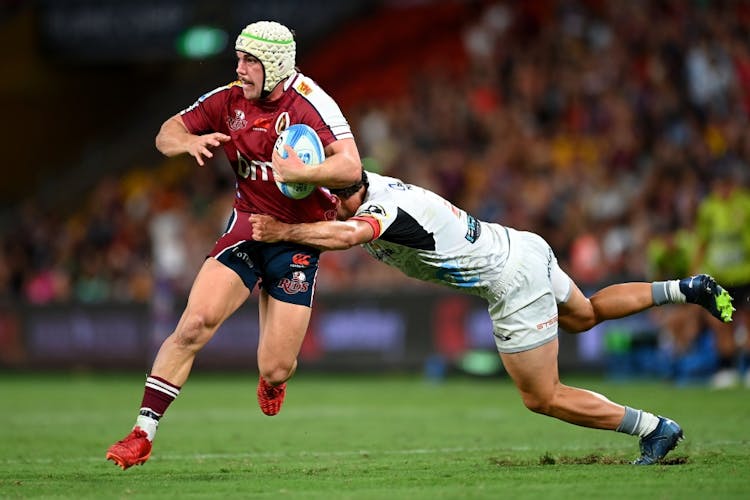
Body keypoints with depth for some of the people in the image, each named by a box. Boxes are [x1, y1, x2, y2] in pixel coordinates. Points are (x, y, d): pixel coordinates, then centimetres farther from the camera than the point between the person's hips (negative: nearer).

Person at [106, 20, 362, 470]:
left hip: (299, 238, -3)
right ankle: (143, 434, -11)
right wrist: (190, 141, -15)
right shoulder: (230, 100, -1)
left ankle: (274, 379, 38)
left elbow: (351, 167, -22)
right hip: (248, 224, 3)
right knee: (195, 324, -18)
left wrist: (300, 172, -38)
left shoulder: (310, 104, -16)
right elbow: (165, 135, 8)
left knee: (274, 371, -4)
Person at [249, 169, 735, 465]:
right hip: (521, 245, 10)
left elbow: (345, 234, -49)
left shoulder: (386, 210, -28)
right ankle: (689, 289, 29)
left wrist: (284, 231, -41)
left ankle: (655, 429, 7)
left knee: (543, 398, 1)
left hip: (512, 279, -10)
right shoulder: (367, 184, -1)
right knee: (584, 315, 34)